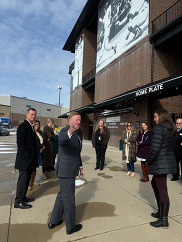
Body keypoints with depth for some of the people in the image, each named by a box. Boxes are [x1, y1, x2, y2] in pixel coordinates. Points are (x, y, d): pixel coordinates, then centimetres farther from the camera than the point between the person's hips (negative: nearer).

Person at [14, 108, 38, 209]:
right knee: (23, 179, -1)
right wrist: (27, 155, -17)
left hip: (30, 159, 9)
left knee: (27, 179, 17)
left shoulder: (31, 127, 15)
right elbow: (20, 143, -20)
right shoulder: (23, 126, -14)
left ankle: (23, 197, 30)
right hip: (24, 159, -9)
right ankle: (18, 201, 11)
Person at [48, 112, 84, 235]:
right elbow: (61, 141, -42)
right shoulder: (64, 131, -17)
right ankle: (71, 226, 27)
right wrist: (70, 132, -62)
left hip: (70, 170, 10)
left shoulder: (76, 134, 12)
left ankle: (54, 221, 40)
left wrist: (80, 167, 20)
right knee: (69, 199, 7)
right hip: (65, 171, -10)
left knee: (62, 195, 22)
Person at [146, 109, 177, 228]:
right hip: (169, 161, 10)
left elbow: (155, 148, -23)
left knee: (162, 190, 1)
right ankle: (161, 212, 34)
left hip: (160, 164, -10)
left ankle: (164, 220, 15)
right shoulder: (172, 130, 12)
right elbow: (171, 147, 16)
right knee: (154, 184, 23)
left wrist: (148, 160, -7)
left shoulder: (159, 128, -17)